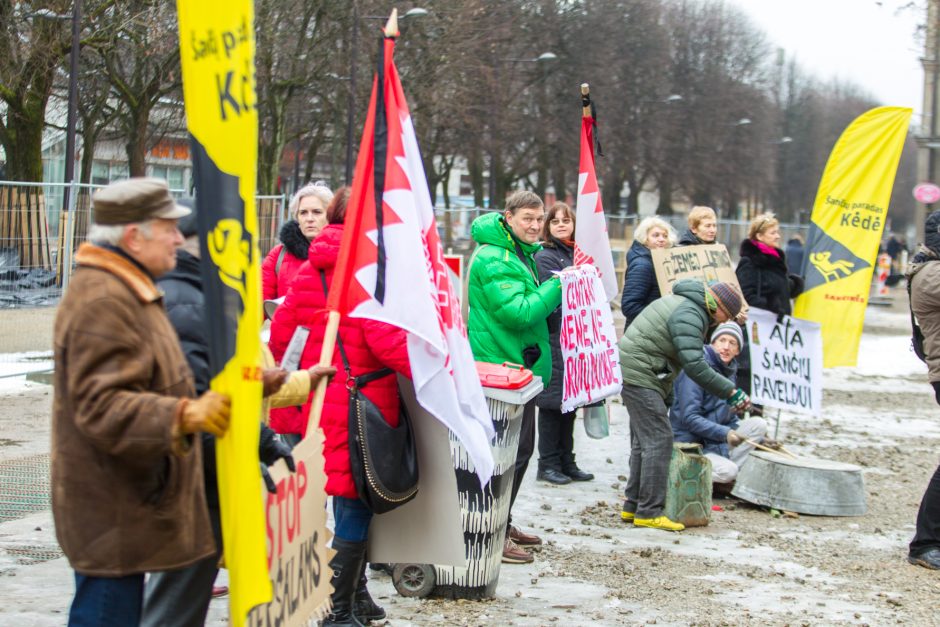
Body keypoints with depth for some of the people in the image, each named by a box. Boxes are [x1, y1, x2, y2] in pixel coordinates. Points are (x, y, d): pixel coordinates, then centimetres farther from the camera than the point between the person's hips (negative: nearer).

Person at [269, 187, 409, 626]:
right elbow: (386, 337, -23)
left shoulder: (312, 267, 8)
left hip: (321, 400, 8)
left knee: (351, 502, 20)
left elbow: (280, 330, 10)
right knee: (357, 503, 1)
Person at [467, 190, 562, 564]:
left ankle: (501, 524, 28)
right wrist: (557, 286, -19)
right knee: (510, 451, -8)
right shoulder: (494, 259, -17)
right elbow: (517, 312, -25)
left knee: (519, 448, 17)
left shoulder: (519, 254, 16)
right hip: (502, 368, -11)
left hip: (517, 367, 11)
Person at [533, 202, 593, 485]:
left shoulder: (577, 254, 16)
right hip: (555, 339, -8)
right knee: (553, 401, -3)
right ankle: (548, 464, 5)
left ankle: (566, 462, 21)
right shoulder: (545, 256, -7)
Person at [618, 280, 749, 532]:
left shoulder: (683, 304, 17)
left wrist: (667, 393, 27)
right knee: (659, 440, -11)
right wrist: (730, 392, -24)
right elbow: (694, 365, -27)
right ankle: (649, 512, -11)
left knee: (644, 442, 15)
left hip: (632, 373, 11)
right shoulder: (689, 316, -18)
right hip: (639, 376, -11)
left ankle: (633, 506, 20)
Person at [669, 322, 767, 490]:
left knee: (758, 424, -6)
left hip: (716, 444, 8)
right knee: (727, 471, -30)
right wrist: (724, 433, -30)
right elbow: (689, 418, -23)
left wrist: (758, 440, 11)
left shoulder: (728, 370, 9)